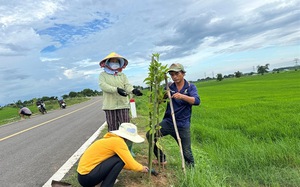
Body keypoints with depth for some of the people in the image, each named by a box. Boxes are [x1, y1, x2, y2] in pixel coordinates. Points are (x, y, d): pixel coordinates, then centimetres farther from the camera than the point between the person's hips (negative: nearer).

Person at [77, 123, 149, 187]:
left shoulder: (112, 139, 9)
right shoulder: (118, 141, -18)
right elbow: (131, 164, -13)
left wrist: (139, 167, 20)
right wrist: (141, 168, 6)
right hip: (87, 177, -9)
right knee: (120, 159, -13)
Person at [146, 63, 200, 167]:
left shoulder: (190, 87, -2)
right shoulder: (169, 87, 3)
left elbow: (196, 101, -19)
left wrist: (182, 96, -38)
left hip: (183, 125, -2)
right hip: (168, 122, 2)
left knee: (186, 152, 2)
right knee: (150, 135, -15)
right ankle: (161, 159, 7)